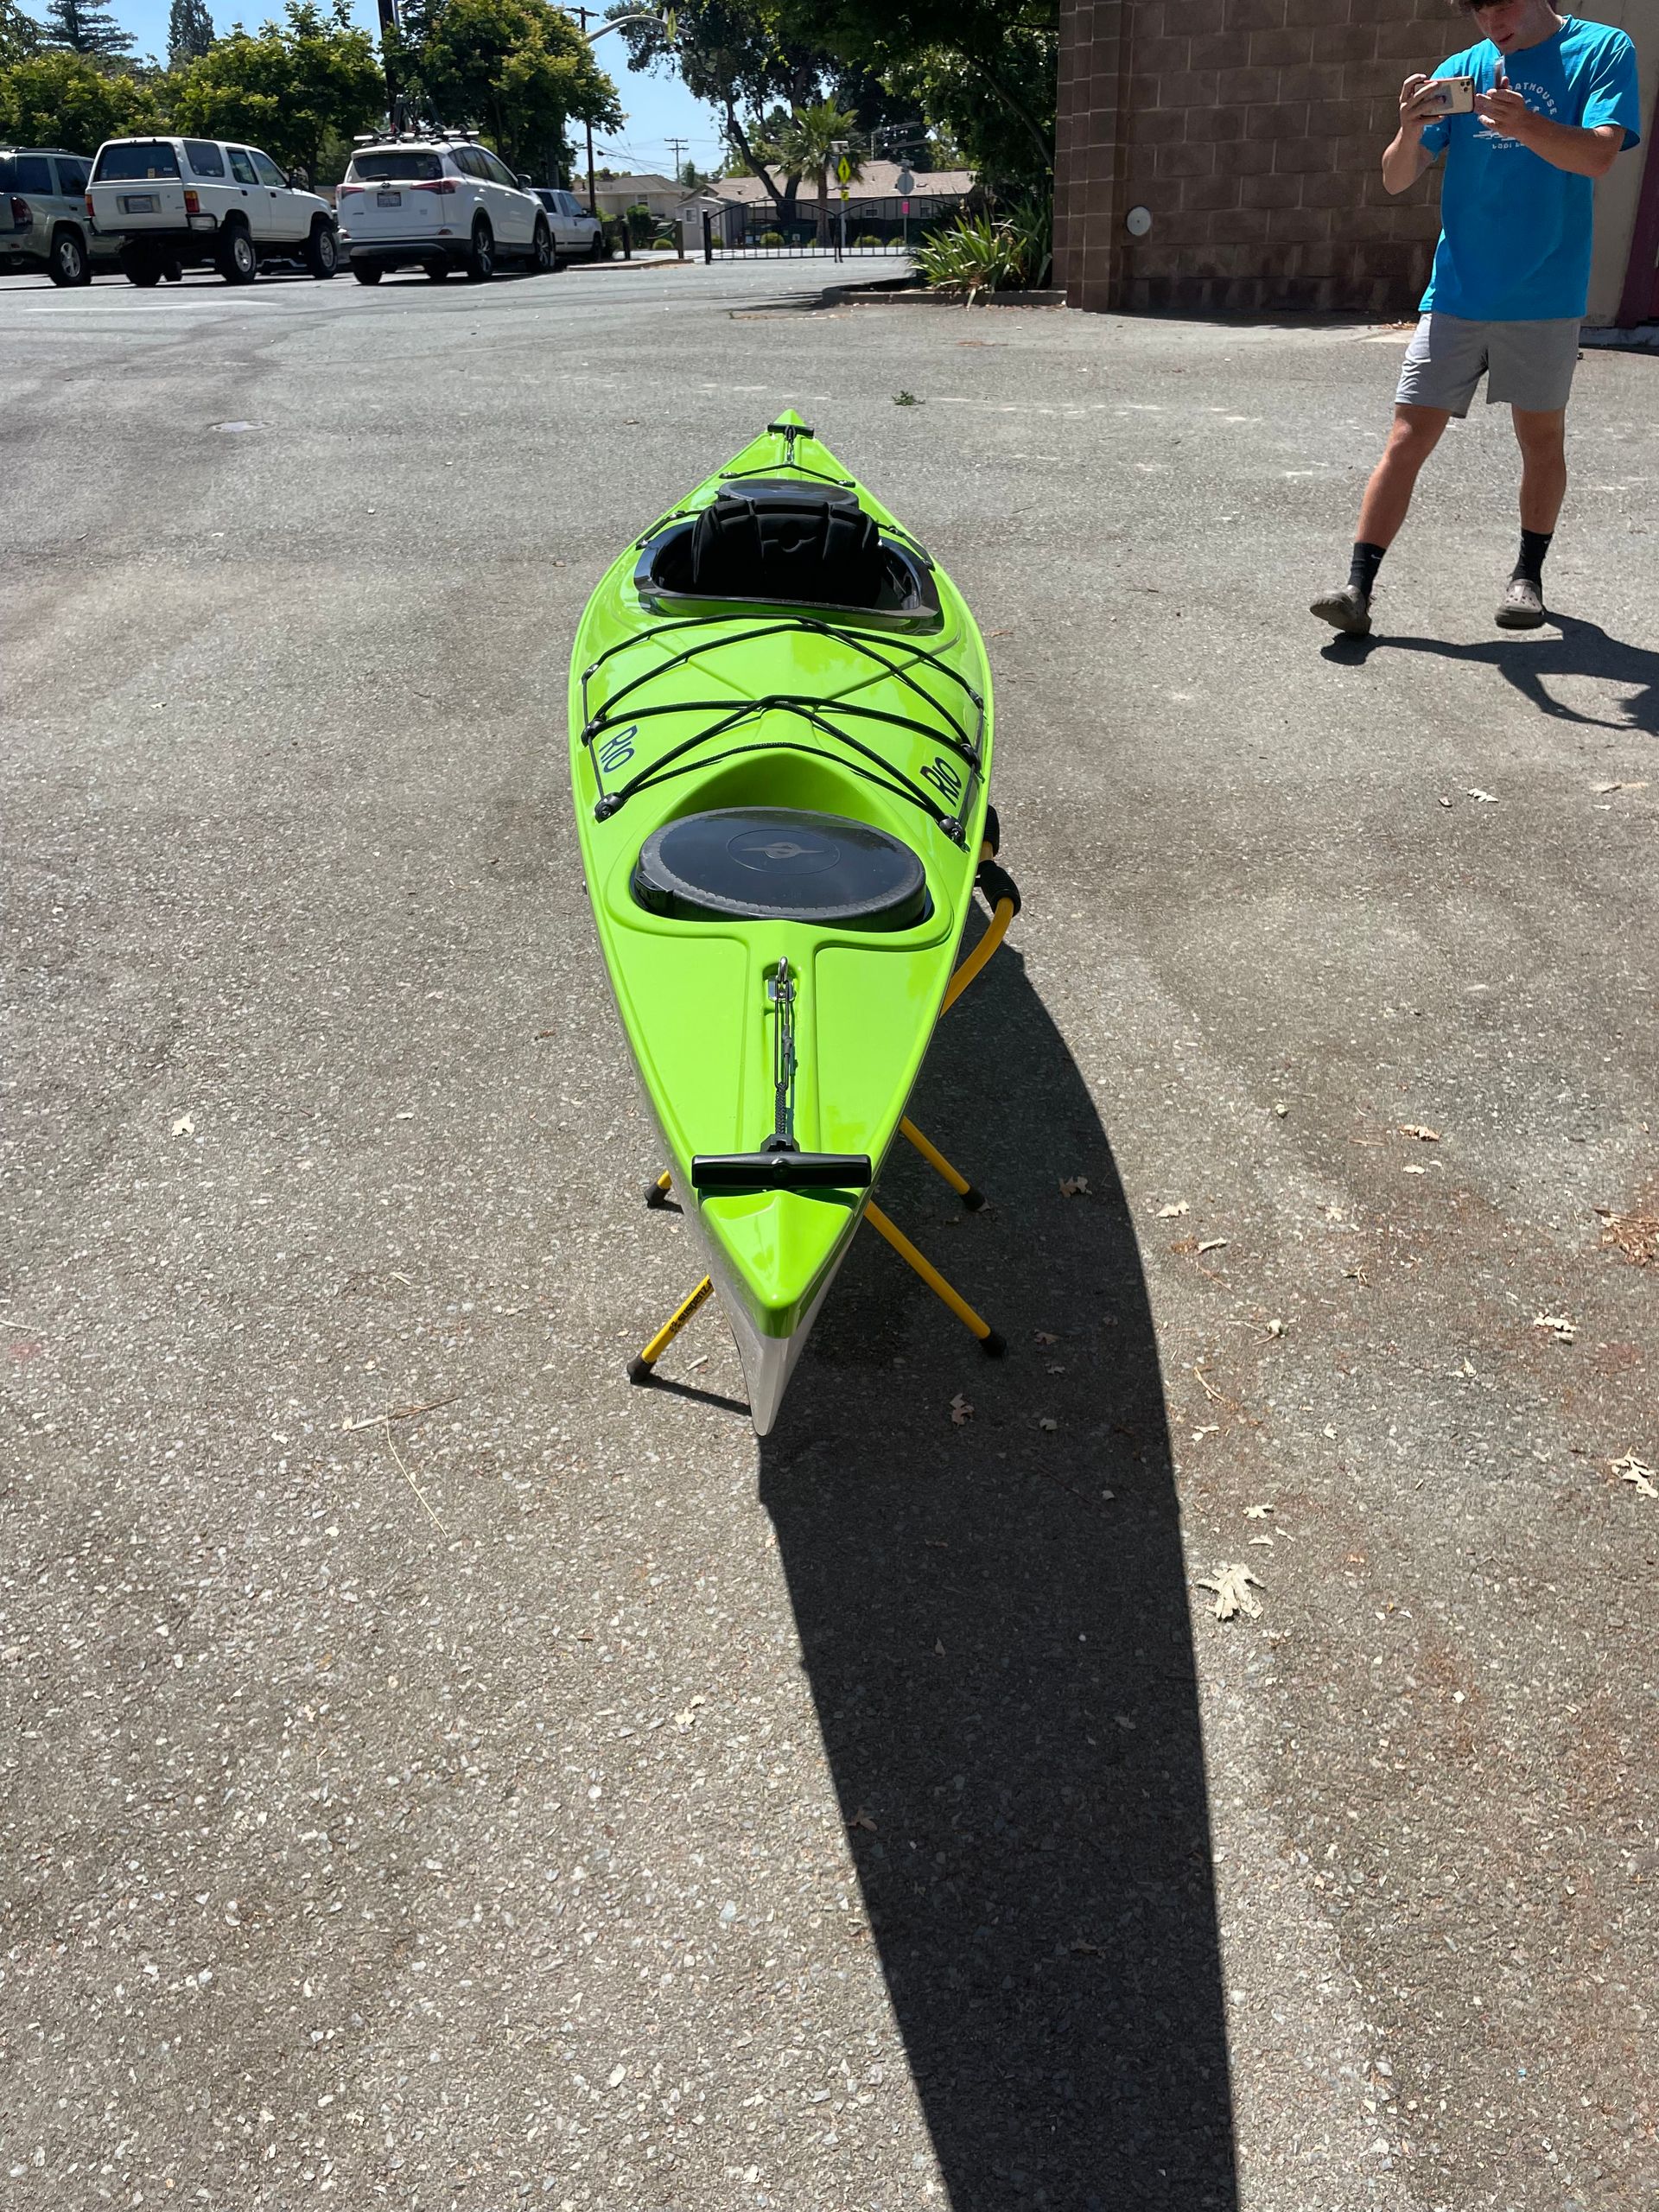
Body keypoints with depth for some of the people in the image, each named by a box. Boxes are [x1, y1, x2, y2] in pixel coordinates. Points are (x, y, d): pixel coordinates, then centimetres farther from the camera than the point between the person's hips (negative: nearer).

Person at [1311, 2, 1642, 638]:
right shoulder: (1461, 70, 9)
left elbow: (1599, 155, -14)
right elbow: (1396, 180, 5)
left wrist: (1525, 125, -31)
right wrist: (1410, 133, -17)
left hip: (1544, 295, -2)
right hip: (1455, 294, 2)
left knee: (1541, 437, 7)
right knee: (1408, 438, -7)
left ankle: (1528, 575, 22)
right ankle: (1358, 589, -10)